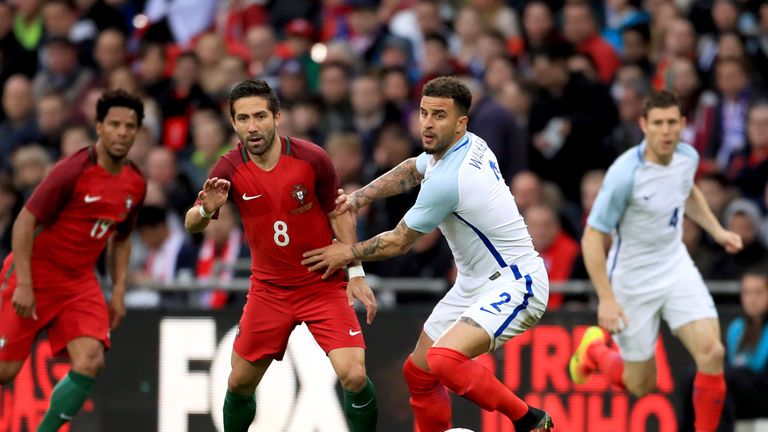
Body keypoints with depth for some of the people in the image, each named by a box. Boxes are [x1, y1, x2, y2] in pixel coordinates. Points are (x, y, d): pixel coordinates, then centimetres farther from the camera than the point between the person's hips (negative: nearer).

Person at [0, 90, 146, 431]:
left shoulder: (135, 184, 3)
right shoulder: (74, 170, -18)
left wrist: (118, 292, 11)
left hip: (80, 281, 5)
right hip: (36, 273, -5)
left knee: (90, 362, -15)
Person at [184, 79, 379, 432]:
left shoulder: (312, 159, -15)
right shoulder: (230, 169, -11)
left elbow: (339, 214, -1)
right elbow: (191, 225, -12)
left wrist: (356, 273, -5)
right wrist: (206, 209, -34)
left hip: (323, 285, -2)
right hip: (269, 291, 2)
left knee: (354, 377, -19)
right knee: (239, 385, 8)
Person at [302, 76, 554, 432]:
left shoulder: (447, 180, -24)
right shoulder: (469, 144, 3)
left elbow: (399, 242, -11)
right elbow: (412, 170, 24)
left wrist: (348, 253, 6)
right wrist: (360, 197, 11)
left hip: (513, 286, -11)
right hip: (475, 283, 11)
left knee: (444, 360, -31)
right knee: (419, 372, 13)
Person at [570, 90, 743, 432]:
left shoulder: (688, 157, -7)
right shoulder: (625, 173, -26)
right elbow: (592, 238, -20)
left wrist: (717, 231, 10)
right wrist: (606, 299, -24)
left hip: (677, 269, 4)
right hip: (633, 281, -4)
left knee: (711, 352, -18)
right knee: (641, 386, 8)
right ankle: (594, 349, 40)